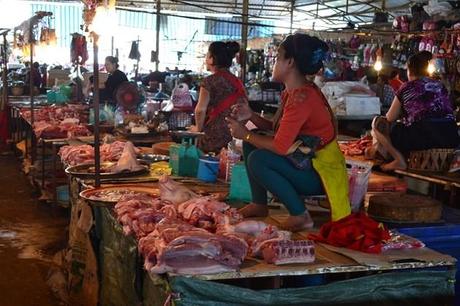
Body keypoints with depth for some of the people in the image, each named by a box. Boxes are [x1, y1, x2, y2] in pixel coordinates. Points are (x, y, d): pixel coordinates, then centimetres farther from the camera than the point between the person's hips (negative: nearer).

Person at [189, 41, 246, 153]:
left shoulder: (210, 81, -6)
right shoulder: (238, 82, 11)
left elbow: (200, 109, -15)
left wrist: (198, 128, 0)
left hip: (214, 137, -6)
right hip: (235, 137, 6)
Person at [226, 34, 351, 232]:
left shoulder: (301, 97, -25)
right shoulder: (292, 92, 6)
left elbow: (280, 147, -27)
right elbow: (277, 128, 12)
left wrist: (245, 134, -13)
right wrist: (251, 116, -1)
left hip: (321, 173, -10)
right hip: (307, 162, 10)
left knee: (258, 160, -25)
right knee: (251, 143, 8)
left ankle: (300, 215, -13)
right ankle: (259, 204, 14)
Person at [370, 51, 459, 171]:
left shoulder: (407, 87, 5)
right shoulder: (441, 86, 19)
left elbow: (390, 118, 11)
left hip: (422, 137, -7)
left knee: (378, 122, 10)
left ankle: (399, 160, -3)